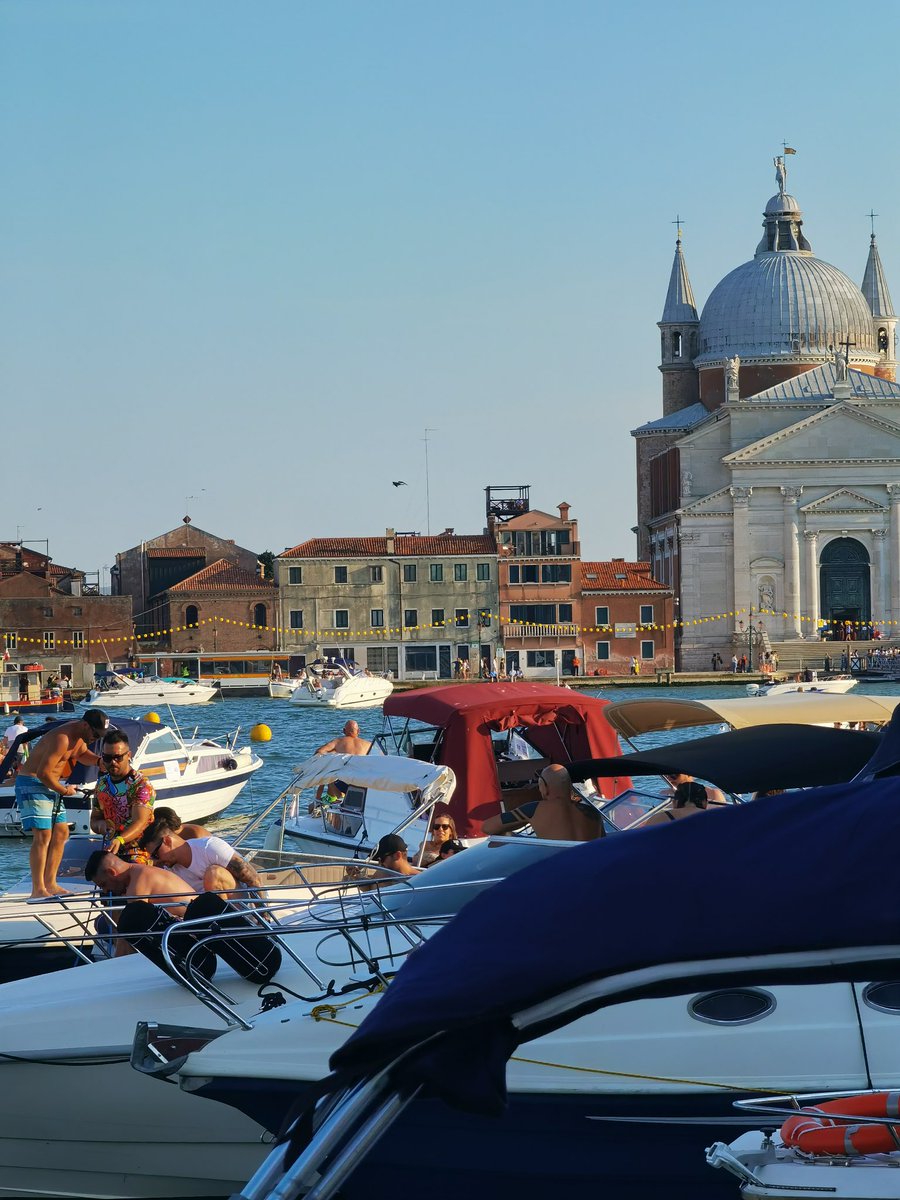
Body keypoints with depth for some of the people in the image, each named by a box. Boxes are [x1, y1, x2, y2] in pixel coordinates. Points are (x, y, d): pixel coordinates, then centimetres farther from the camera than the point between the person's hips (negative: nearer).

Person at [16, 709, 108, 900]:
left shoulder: (80, 736, 4)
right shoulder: (62, 739, -26)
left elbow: (82, 754, 21)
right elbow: (43, 773, -27)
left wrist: (99, 760, -1)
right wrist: (64, 790, -13)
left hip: (52, 785, 10)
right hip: (33, 783, -10)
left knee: (61, 832, 7)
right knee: (43, 835, -16)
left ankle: (50, 884, 12)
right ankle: (38, 890, -18)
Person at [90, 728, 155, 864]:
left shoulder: (142, 785, -9)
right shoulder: (102, 784, 13)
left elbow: (140, 823, -21)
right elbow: (94, 820, 20)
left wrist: (119, 840, -40)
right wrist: (101, 825, -5)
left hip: (137, 854, -6)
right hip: (108, 853, 6)